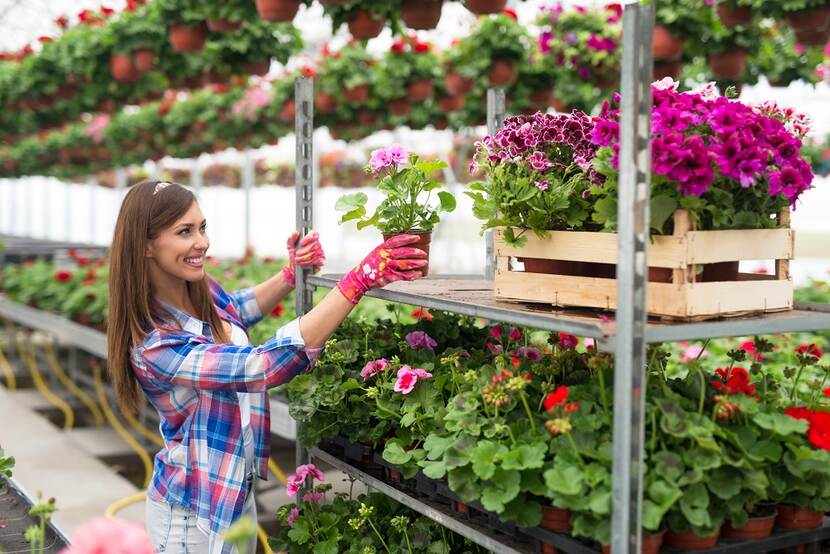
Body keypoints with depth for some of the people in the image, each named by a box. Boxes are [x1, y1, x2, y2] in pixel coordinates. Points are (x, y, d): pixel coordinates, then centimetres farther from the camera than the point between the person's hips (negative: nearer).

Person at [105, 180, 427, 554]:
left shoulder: (204, 290, -6)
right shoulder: (154, 347, -30)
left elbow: (236, 310, 19)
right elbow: (264, 365, -39)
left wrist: (291, 274, 0)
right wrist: (360, 280, -42)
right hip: (192, 514, -7)